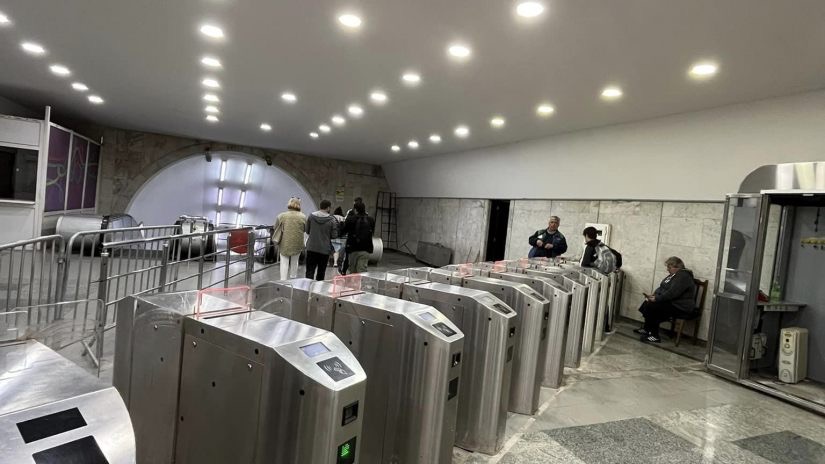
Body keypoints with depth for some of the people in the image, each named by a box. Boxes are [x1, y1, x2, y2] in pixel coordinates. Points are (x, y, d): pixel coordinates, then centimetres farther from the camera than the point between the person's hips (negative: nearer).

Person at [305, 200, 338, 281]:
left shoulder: (311, 216, -2)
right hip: (325, 249, -1)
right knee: (321, 272, 11)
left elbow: (307, 231, 6)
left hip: (311, 248, 1)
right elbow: (334, 235, -8)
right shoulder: (332, 219, -10)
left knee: (310, 271, 3)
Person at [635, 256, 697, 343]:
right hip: (670, 302, 10)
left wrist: (656, 299, -22)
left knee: (651, 306, -23)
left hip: (681, 308, -10)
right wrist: (653, 295, -1)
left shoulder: (683, 276, -18)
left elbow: (671, 293, -27)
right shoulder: (673, 275, 14)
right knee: (647, 303, 0)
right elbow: (662, 287, 16)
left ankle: (655, 336, -15)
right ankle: (646, 329, 10)